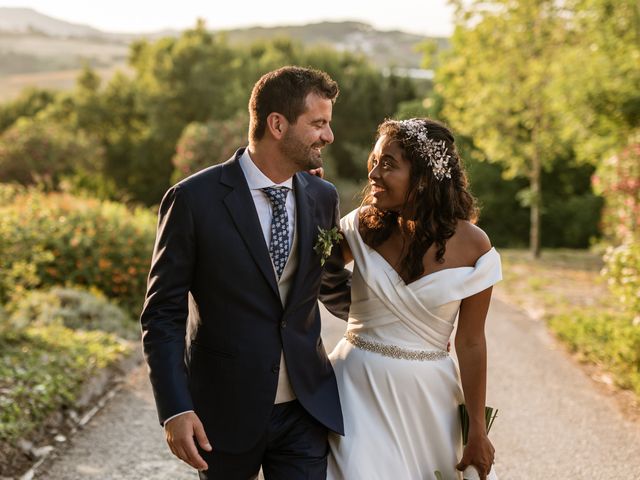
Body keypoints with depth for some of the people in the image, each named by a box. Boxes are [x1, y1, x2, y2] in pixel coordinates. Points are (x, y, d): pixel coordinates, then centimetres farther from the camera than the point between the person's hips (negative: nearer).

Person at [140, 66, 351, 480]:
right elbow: (163, 314, -10)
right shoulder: (195, 199, -12)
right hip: (225, 410, -3)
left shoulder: (323, 197, 2)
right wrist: (175, 409, -17)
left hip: (306, 409, 3)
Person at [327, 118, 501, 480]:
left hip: (424, 396, -1)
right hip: (357, 388, 1)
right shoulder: (365, 225, -4)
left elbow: (471, 343, -4)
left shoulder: (471, 246, -9)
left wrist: (478, 431, 0)